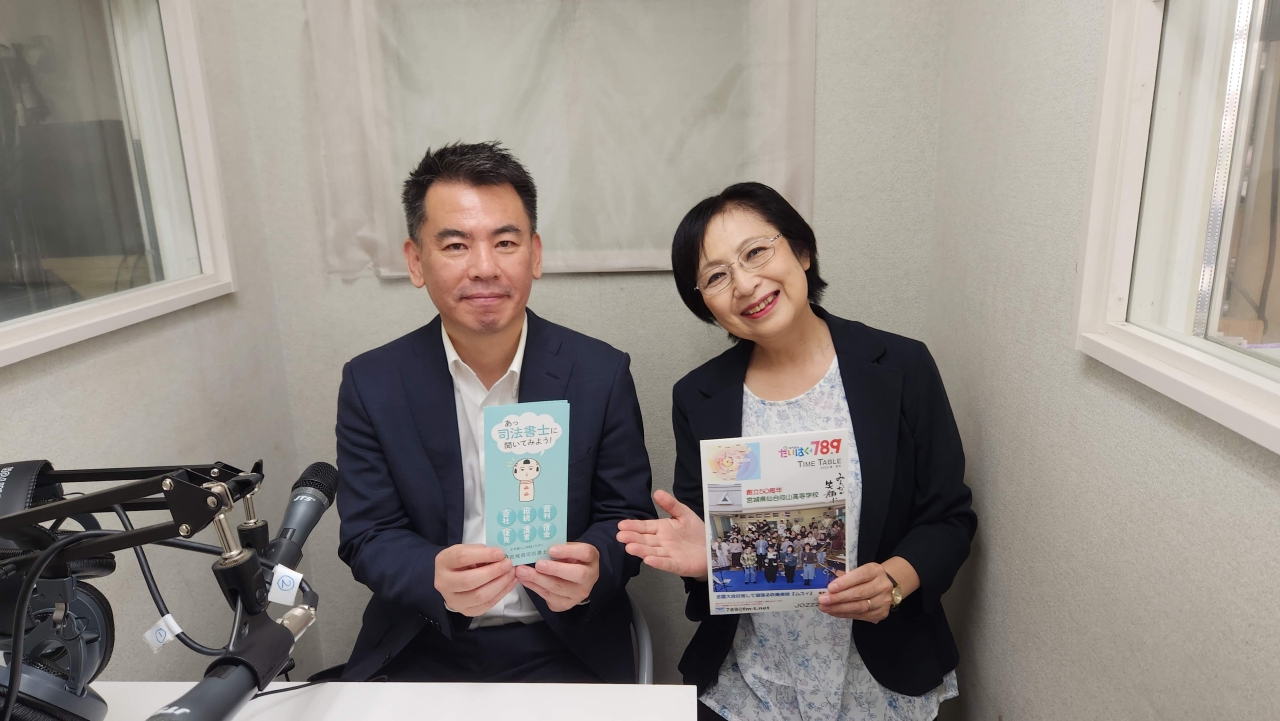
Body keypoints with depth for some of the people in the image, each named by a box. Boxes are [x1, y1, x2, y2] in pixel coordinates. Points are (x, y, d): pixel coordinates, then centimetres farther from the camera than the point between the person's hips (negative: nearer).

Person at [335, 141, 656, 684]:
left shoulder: (601, 374, -9)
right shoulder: (371, 384, -6)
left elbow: (626, 516, -3)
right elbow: (367, 537, -5)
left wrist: (593, 568, -26)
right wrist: (436, 579, -26)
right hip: (422, 651, 0)